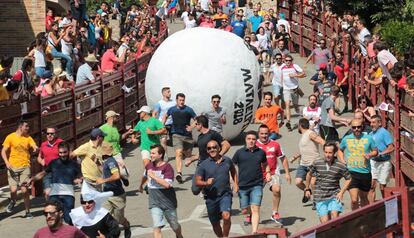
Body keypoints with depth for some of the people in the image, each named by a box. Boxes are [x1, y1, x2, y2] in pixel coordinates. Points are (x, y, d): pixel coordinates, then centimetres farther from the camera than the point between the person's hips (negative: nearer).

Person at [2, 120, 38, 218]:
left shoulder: (28, 138, 8)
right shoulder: (10, 137, 0)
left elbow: (35, 147, -6)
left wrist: (35, 148, -31)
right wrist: (7, 162, -15)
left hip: (25, 167, 2)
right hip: (13, 167, -2)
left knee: (25, 190, -4)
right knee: (13, 190, -12)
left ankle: (27, 212, 10)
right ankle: (12, 202, 23)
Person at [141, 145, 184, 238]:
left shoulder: (167, 167, -17)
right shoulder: (149, 165, 1)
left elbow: (167, 184, -30)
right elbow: (145, 176, 25)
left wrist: (153, 176, -26)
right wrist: (141, 185, 41)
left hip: (168, 201, -3)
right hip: (154, 203, 3)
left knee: (175, 226, 16)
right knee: (157, 227, -12)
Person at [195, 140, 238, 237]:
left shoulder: (227, 160, 3)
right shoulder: (203, 165, -3)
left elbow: (233, 171, 25)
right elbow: (197, 182, -5)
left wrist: (235, 184, 14)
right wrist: (206, 183, -24)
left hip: (225, 194, -1)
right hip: (211, 197, 1)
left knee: (226, 216, -24)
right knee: (215, 224, 11)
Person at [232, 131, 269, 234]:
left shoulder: (261, 152, 5)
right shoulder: (239, 152, 0)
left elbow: (265, 164, 24)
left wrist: (268, 173, 6)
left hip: (257, 185, 0)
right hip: (243, 186, 0)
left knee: (255, 209, -13)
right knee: (244, 210, 10)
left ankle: (254, 231, -14)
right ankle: (249, 215, 46)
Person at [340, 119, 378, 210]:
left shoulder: (368, 138, 1)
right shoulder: (346, 139, 3)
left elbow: (375, 151, 10)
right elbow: (340, 150, 20)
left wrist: (370, 155, -12)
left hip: (365, 172, 1)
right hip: (352, 172, -1)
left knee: (364, 198, 16)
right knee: (354, 200, -14)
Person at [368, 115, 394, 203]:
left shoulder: (384, 133, -9)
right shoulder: (370, 134, 12)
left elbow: (391, 148, -16)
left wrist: (380, 154, -21)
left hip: (384, 163, -5)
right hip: (373, 162, 5)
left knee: (382, 187, 2)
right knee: (371, 186, -4)